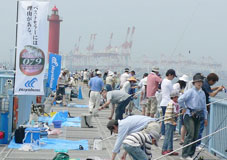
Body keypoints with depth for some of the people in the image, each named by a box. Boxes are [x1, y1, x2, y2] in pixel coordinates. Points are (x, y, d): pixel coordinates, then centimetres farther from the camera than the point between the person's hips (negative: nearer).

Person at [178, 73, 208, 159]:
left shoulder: (202, 93, 14)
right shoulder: (190, 91, -7)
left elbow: (204, 106, 21)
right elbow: (180, 99, -15)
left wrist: (205, 118, 19)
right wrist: (184, 108, -6)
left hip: (198, 116, 7)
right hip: (189, 115, -7)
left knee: (196, 135, 6)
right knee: (190, 134, -13)